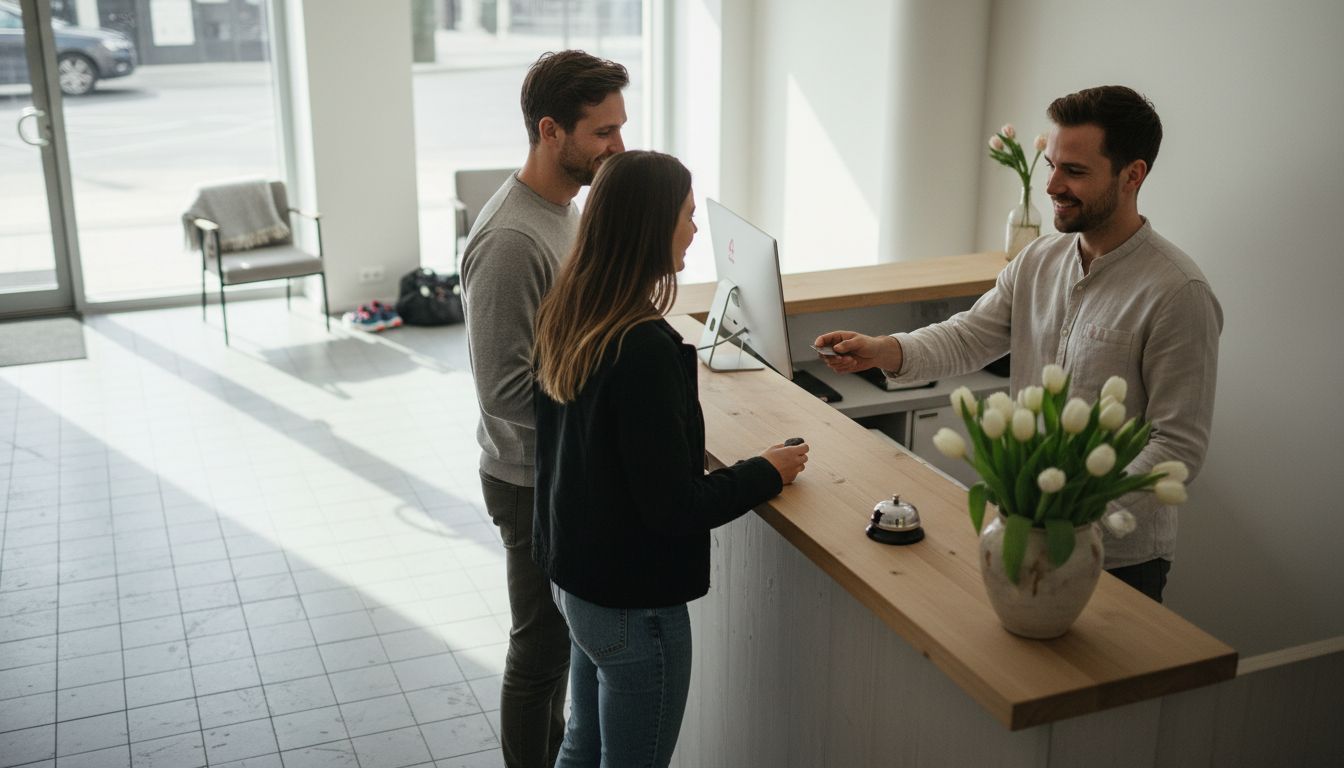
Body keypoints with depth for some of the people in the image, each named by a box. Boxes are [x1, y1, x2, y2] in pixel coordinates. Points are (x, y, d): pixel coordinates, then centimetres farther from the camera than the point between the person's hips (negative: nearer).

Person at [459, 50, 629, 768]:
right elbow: (506, 391, -27)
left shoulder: (564, 209, 5)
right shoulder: (511, 240, -26)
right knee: (542, 644, 9)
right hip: (534, 483, -9)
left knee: (562, 633, 24)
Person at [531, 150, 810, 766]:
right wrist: (769, 471, -11)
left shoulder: (565, 318, -1)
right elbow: (674, 508, -24)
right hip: (632, 601, -8)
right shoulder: (644, 348, -27)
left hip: (571, 576, 8)